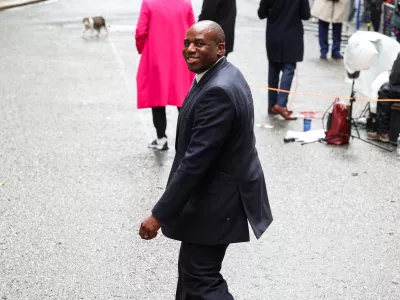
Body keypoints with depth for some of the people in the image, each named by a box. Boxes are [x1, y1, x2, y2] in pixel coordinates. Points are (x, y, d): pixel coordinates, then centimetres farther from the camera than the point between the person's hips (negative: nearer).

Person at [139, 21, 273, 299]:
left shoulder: (218, 91, -27)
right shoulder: (223, 75, 6)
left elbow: (196, 160, -28)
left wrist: (159, 216, -24)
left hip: (218, 199, -10)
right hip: (220, 188, 10)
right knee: (192, 266, 22)